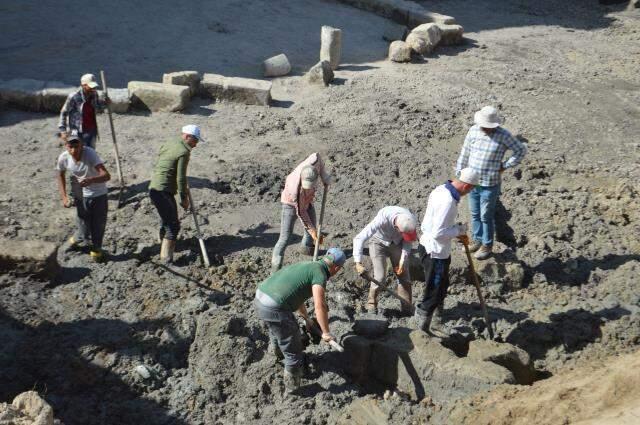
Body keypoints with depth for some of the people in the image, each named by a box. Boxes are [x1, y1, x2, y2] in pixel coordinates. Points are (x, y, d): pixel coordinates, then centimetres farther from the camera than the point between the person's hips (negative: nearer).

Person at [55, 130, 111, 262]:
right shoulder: (63, 158, -18)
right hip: (81, 196, 2)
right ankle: (77, 239, 43)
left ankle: (96, 248, 35)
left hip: (98, 195, -2)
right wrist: (64, 197, -2)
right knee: (84, 230, 8)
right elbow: (60, 175, 4)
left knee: (99, 224, 8)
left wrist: (91, 180, -58)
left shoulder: (90, 154, -29)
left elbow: (106, 175, -39)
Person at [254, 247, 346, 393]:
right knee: (293, 352, 9)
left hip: (260, 298, 9)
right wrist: (326, 333, -7)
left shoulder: (306, 265, 20)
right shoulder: (320, 274, -7)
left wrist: (307, 319, 42)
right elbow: (320, 307, -20)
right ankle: (293, 389, 23)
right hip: (275, 309, -9)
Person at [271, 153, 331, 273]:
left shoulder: (313, 161, -36)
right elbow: (301, 212, -28)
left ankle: (306, 247, 54)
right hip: (291, 203, -6)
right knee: (285, 238, -11)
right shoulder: (296, 189, -44)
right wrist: (312, 231, -19)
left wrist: (324, 174, -10)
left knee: (312, 224, 23)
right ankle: (276, 269, 0)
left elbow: (317, 155, -9)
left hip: (306, 199, 6)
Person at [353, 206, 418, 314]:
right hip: (379, 243, -3)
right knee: (380, 277, -12)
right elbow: (359, 238, -40)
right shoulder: (382, 219, -41)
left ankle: (407, 309, 13)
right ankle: (371, 305, 10)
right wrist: (358, 263, -47)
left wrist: (402, 260, -18)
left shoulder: (411, 220, -30)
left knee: (404, 276, -1)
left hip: (396, 244, 3)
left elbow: (407, 240, -8)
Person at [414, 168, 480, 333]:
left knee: (442, 287, 26)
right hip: (435, 253, -10)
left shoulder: (442, 189, 2)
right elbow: (438, 233, -29)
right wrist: (459, 229, -15)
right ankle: (421, 330, 17)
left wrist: (458, 234, 9)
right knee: (433, 294, 4)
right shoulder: (448, 201, -29)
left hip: (428, 246, 10)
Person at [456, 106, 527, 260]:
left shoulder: (503, 135, -14)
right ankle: (477, 240, 36)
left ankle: (487, 245, 25)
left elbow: (521, 150, -4)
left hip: (489, 185, -4)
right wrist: (459, 174, 7)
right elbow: (465, 153, 5)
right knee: (474, 214, 18)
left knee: (486, 217, 8)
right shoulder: (473, 130, -4)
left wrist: (505, 166, -7)